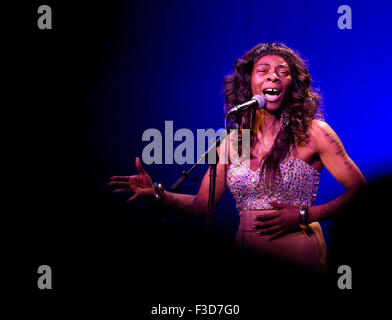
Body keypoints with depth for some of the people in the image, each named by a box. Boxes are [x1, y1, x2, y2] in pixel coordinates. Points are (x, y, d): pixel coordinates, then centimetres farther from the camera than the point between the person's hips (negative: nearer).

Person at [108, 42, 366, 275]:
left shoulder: (312, 132, -4)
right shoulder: (232, 141, 8)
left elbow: (362, 192, -5)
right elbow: (202, 205, 10)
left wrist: (304, 216, -13)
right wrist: (158, 193, -6)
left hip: (297, 256, -4)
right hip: (247, 254, 4)